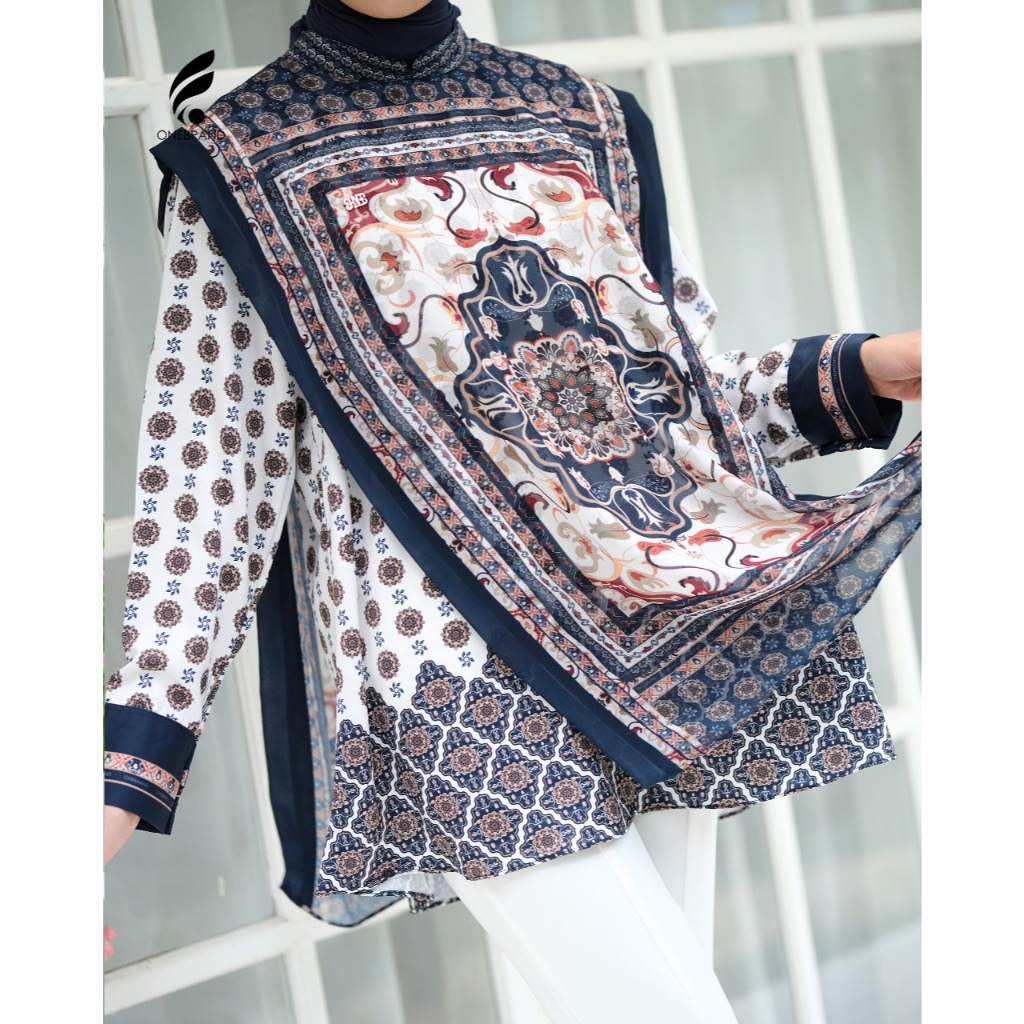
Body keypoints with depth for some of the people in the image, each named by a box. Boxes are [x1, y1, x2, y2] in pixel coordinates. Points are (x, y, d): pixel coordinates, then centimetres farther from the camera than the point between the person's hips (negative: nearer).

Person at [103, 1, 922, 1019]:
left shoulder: (591, 120, 15)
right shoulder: (237, 166, 4)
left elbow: (684, 378, 17)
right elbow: (213, 476, -1)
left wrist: (864, 370, 0)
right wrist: (130, 766, -9)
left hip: (700, 616, 5)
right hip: (466, 665, -4)